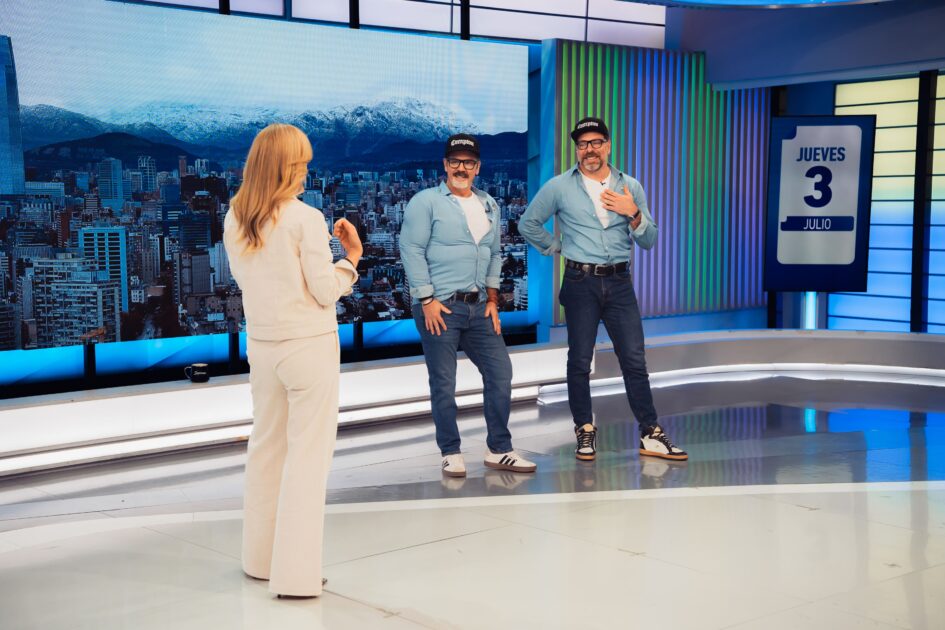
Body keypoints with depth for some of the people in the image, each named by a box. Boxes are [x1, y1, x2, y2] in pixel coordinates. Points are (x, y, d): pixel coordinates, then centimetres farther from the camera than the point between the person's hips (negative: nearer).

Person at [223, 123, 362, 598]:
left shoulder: (234, 220, 2)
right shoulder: (305, 219, -15)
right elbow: (325, 292, -12)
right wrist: (352, 256, 2)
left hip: (261, 345, 6)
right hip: (309, 345, -6)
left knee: (266, 448, 18)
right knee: (307, 455, 0)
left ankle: (261, 558, 28)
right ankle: (295, 573, 2)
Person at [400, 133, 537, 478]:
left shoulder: (489, 205, 15)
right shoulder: (426, 201, -4)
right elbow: (412, 250, -9)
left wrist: (493, 298, 10)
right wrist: (427, 300, -14)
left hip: (478, 307, 6)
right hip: (439, 306, -6)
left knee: (500, 372, 3)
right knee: (444, 384, -1)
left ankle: (499, 450, 13)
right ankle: (451, 454, 11)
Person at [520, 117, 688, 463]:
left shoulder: (630, 187, 7)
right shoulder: (559, 187, 1)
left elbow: (649, 242, 6)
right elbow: (528, 224, 10)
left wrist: (635, 215, -11)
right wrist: (556, 247, 6)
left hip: (619, 282, 2)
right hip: (580, 282, -1)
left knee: (635, 359, 0)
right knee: (580, 361, 4)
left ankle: (650, 434, 5)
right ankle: (585, 433, 16)